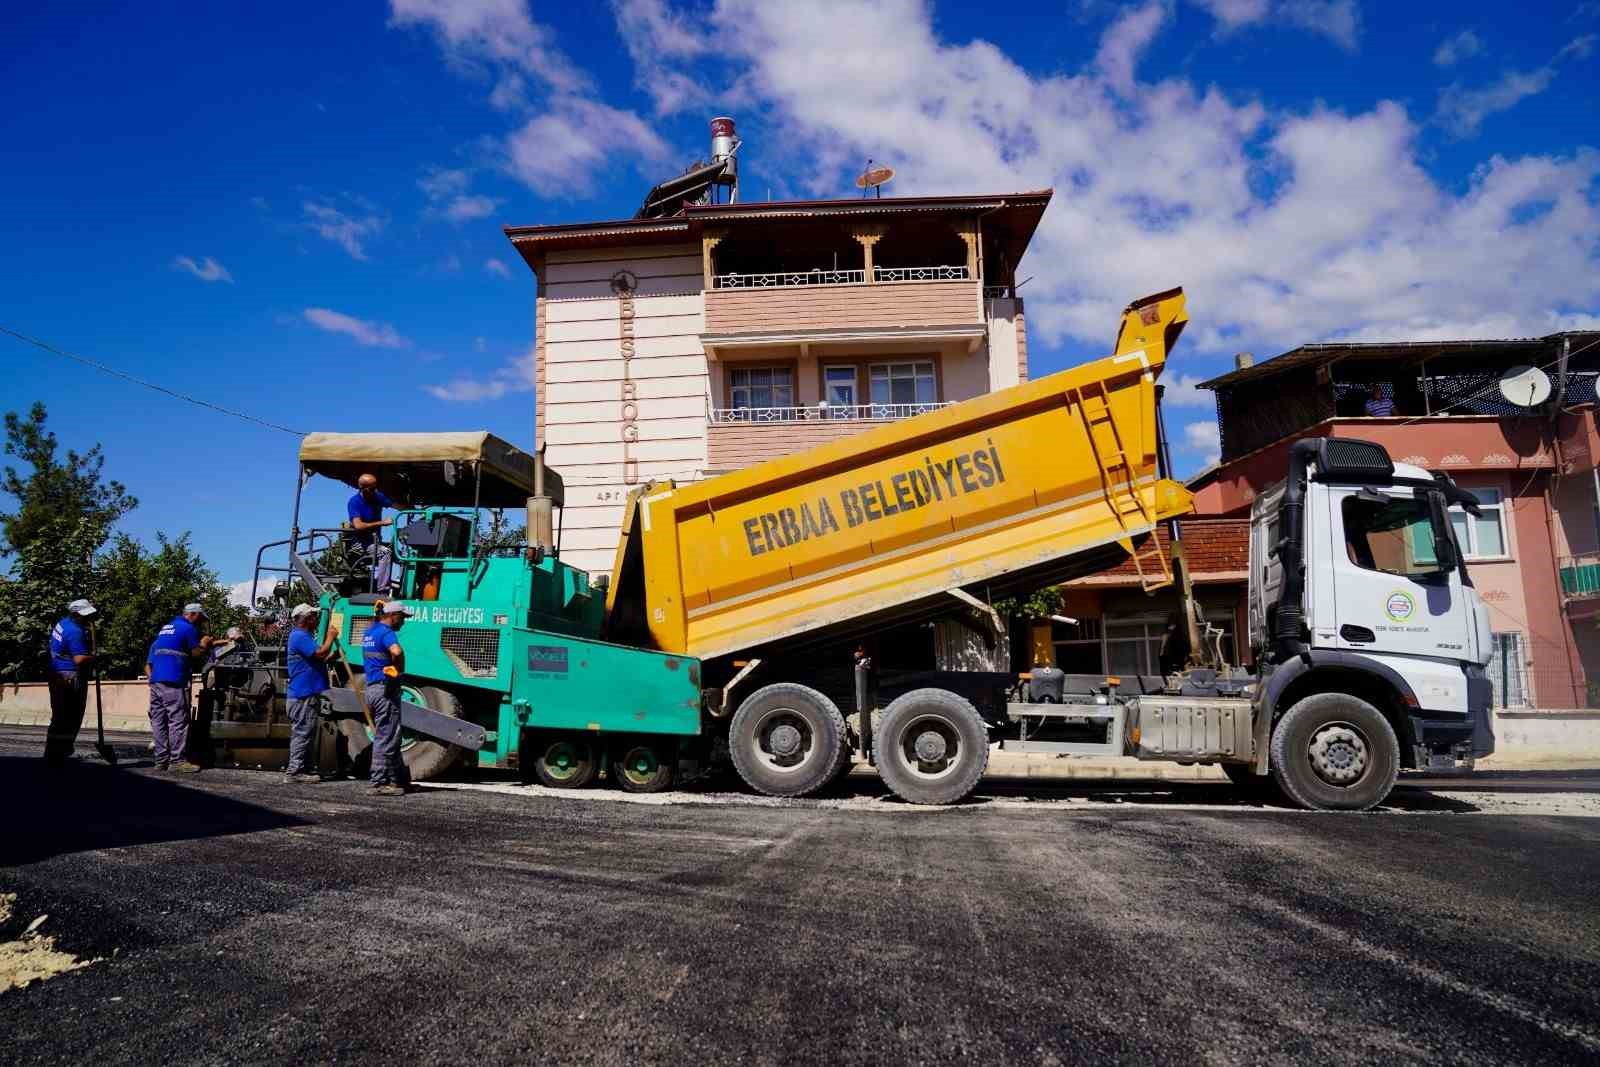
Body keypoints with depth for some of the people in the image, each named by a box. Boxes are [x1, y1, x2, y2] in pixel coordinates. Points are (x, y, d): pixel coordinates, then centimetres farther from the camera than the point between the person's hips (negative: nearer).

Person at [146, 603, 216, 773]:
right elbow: (196, 654, -4)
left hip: (156, 680, 9)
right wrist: (204, 645, 18)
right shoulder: (188, 628, -3)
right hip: (173, 682, -9)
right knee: (178, 721, -5)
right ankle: (176, 760, -6)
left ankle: (161, 760, 10)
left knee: (158, 721, 8)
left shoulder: (166, 628, 23)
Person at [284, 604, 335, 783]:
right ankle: (295, 770, -7)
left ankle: (300, 770, 19)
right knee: (302, 732, -9)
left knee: (302, 733, 13)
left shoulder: (303, 636, 21)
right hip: (304, 694, -11)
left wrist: (332, 655, 15)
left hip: (305, 694, 11)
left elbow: (317, 660, 28)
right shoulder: (300, 636, -14)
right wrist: (330, 637, -10)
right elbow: (320, 653, -23)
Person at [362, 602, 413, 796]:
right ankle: (380, 783, 0)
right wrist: (400, 670, -18)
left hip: (372, 688, 10)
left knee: (387, 737, 14)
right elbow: (397, 651, -34)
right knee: (386, 739, -4)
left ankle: (398, 778, 21)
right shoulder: (386, 632, -15)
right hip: (386, 688, -10)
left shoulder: (370, 631, 15)